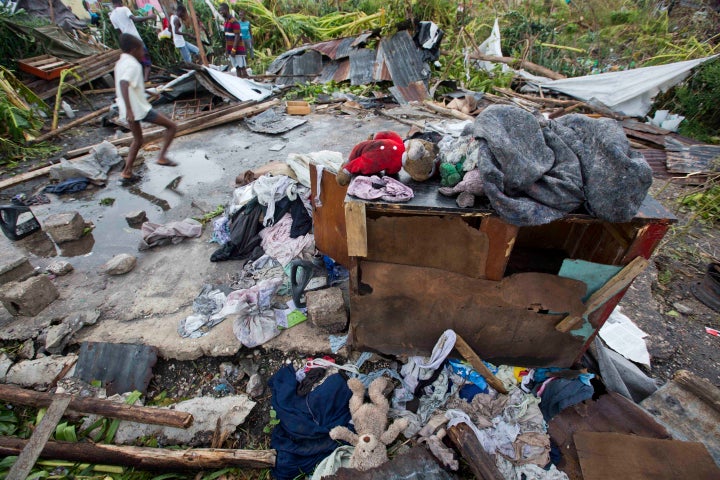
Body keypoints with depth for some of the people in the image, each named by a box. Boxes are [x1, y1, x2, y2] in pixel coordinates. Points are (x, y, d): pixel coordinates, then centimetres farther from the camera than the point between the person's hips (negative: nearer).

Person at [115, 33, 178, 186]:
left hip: (130, 110, 9)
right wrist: (129, 109, -37)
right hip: (139, 109, -9)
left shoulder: (120, 63, 15)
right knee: (172, 126, 3)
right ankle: (162, 156, -1)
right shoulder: (133, 65, -15)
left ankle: (127, 173, 21)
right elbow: (123, 84, -30)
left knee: (137, 140, 21)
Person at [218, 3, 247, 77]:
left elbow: (237, 36, -18)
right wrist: (227, 49, 16)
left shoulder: (234, 21, -12)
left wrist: (234, 49, -21)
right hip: (231, 50, 9)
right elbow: (227, 37, 18)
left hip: (238, 49, -9)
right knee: (237, 68, 9)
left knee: (242, 68, -5)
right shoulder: (226, 22, 14)